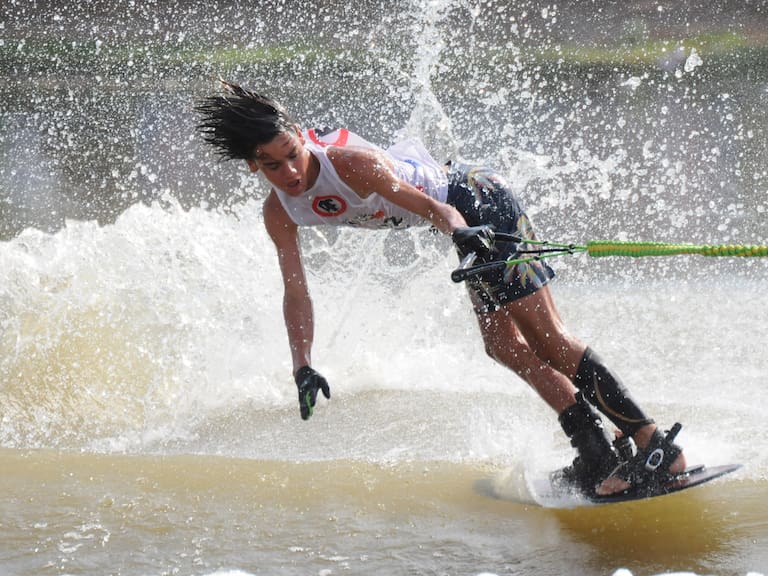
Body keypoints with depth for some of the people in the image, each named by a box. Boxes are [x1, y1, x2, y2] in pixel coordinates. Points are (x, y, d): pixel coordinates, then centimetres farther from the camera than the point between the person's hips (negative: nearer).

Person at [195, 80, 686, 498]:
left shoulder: (351, 162, -29)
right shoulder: (279, 212, -7)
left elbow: (429, 206, -36)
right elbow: (296, 291, -3)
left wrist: (460, 232, -56)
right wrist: (303, 367, -12)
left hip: (476, 202, -8)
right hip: (462, 219, 8)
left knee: (545, 336, -13)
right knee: (506, 347, 6)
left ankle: (655, 445, -16)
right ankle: (598, 454, 10)